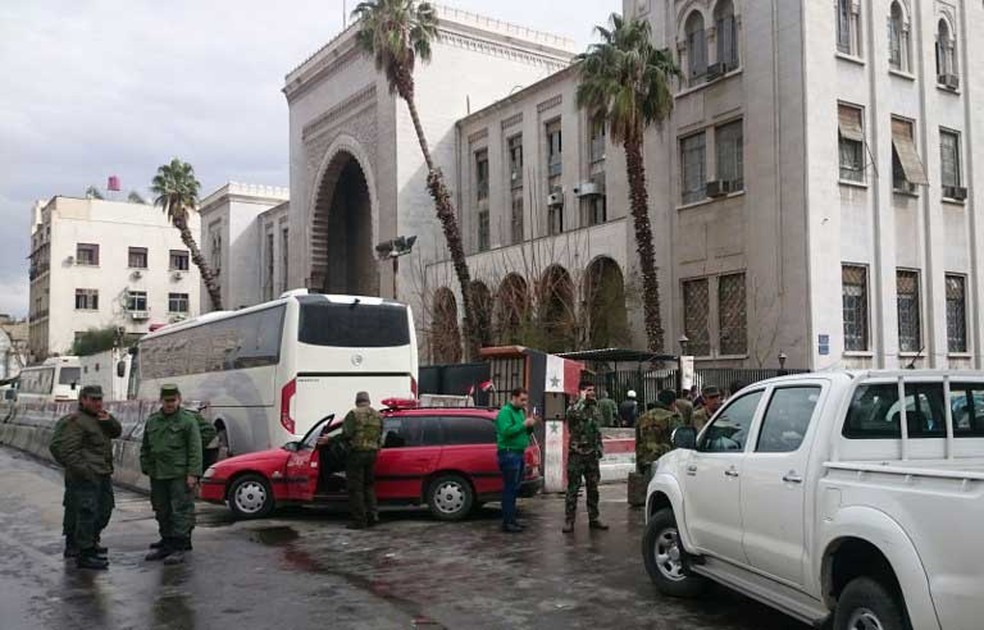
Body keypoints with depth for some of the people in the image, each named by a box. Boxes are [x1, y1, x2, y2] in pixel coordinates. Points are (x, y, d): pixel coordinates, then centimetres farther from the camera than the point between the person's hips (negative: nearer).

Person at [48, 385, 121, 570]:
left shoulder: (99, 418, 16)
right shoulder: (75, 421, -13)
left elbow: (117, 432, 14)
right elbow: (65, 450, -19)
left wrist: (109, 420, -7)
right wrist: (84, 470, -22)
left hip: (103, 476, 10)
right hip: (85, 478, -10)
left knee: (104, 510, 20)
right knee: (87, 513, -9)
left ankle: (91, 541, 37)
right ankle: (85, 554, -5)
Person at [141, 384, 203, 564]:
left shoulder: (188, 420, -4)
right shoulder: (152, 421, 14)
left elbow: (195, 450, -8)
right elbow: (145, 448, 21)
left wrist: (193, 474, -14)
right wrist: (146, 468, 13)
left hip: (180, 475, -6)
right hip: (157, 475, 6)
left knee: (181, 511, -5)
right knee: (162, 512, 13)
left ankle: (179, 547, -1)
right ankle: (166, 543, 24)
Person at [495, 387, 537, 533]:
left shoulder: (520, 411, 17)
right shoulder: (505, 411, -10)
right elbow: (506, 430, -23)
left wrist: (530, 426, 3)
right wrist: (523, 424, -19)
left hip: (519, 453, 9)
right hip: (509, 453, -9)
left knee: (514, 489, 12)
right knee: (510, 489, -9)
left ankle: (511, 520, 19)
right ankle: (507, 523, -7)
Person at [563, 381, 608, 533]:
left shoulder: (596, 409, 14)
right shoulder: (574, 407, -5)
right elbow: (573, 414, -32)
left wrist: (599, 449, 14)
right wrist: (583, 399, -20)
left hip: (592, 454, 6)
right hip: (577, 454, -6)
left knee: (593, 488, 11)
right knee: (573, 488, -4)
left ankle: (593, 519, 21)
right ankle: (569, 520, 0)